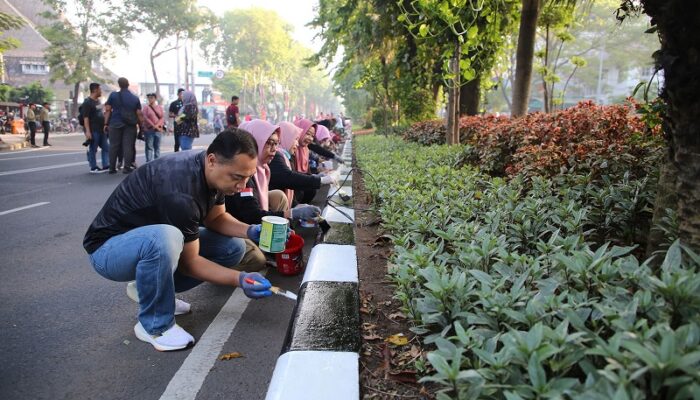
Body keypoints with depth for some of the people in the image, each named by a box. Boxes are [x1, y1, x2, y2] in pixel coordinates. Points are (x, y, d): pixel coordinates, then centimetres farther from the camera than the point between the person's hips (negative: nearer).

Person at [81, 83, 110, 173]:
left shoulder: (98, 101, 15)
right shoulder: (87, 102, -12)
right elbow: (86, 117, -18)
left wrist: (105, 126, 20)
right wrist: (87, 131, -24)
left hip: (101, 129, 9)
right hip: (93, 130, -9)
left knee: (106, 147, 9)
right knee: (93, 149, -1)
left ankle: (106, 166, 13)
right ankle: (93, 168, 6)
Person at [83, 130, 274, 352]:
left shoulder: (213, 172, -10)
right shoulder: (180, 192, -35)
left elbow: (215, 218, 5)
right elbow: (188, 262, -24)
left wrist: (250, 230, -13)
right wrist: (239, 279, -31)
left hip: (151, 236, 8)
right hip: (108, 247, -8)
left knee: (233, 247, -3)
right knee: (164, 238, -40)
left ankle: (148, 289, 10)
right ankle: (154, 325, -14)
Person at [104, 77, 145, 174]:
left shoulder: (113, 95, 1)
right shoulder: (135, 98, 3)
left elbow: (108, 110, 0)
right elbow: (139, 114, 0)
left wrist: (106, 123, 3)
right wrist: (141, 125, 6)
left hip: (115, 124, 0)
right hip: (130, 126, 0)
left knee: (114, 146, 6)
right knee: (128, 146, 1)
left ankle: (112, 168, 9)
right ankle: (127, 167, -3)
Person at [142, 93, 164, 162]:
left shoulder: (160, 107, 11)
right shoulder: (146, 107, 5)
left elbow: (162, 117, 3)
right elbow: (145, 118, -4)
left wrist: (157, 125, -11)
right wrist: (153, 126, -13)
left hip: (159, 130, 2)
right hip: (149, 130, -2)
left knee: (157, 147, 7)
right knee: (149, 147, -4)